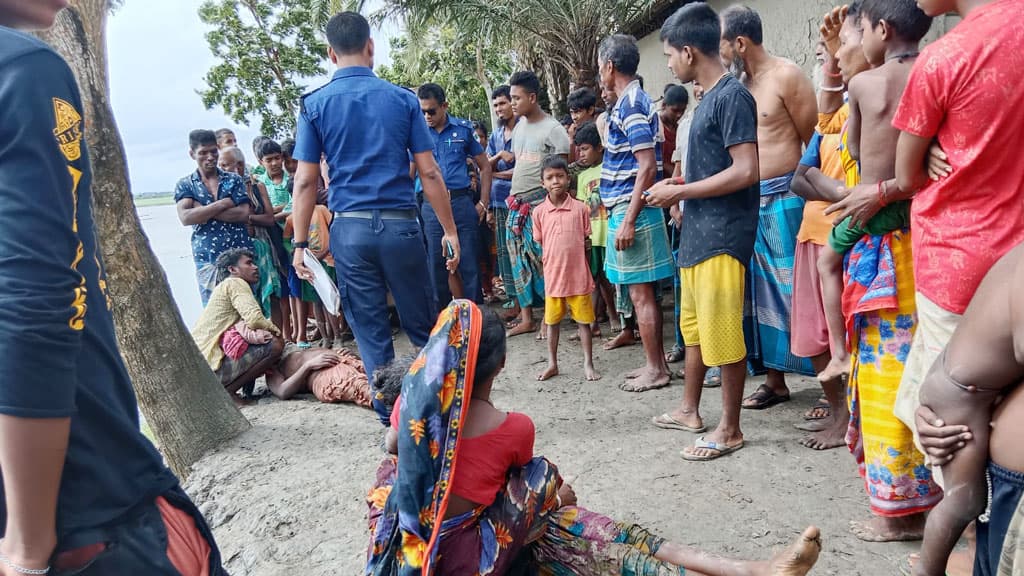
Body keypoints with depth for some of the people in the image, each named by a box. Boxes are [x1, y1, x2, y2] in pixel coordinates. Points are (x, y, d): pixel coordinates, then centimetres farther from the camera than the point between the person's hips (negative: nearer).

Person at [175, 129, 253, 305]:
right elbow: (185, 218, -10)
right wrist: (222, 204, -12)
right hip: (207, 260, 0)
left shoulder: (234, 180, 6)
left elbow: (245, 214, -7)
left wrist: (203, 211, -10)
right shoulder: (184, 185, 6)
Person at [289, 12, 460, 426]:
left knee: (370, 332, 8)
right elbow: (429, 173, 0)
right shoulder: (402, 99, 2)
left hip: (350, 229, 0)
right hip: (400, 225, 0)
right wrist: (450, 230, 5)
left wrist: (300, 244, 4)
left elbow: (306, 182, -1)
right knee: (422, 325, 13)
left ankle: (392, 419, 15)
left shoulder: (314, 105, 2)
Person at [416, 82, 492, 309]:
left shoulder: (464, 129, 5)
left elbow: (484, 167, 11)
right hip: (432, 205, 1)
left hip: (462, 202, -1)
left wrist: (483, 203, 4)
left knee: (470, 265, 2)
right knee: (436, 265, 7)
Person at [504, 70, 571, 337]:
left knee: (542, 259, -7)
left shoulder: (553, 129, -6)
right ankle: (526, 318, 16)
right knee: (520, 262, 8)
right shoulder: (518, 127, 16)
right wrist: (514, 198, 13)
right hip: (517, 203, 8)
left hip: (539, 203, -7)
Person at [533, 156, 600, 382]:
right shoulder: (539, 212, 1)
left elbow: (587, 240, 5)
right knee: (552, 321, 12)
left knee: (584, 320, 6)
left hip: (579, 275, -1)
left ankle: (588, 364, 17)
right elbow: (539, 244, 10)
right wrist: (549, 264, 5)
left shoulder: (580, 208, -3)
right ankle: (552, 364, 25)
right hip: (552, 276, 2)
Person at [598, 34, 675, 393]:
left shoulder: (631, 105, -15)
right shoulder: (634, 101, 15)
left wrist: (628, 221, -22)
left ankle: (656, 370, 6)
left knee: (640, 292, -3)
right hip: (628, 208, 10)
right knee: (643, 291, 14)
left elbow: (648, 167, -21)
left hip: (631, 209, -10)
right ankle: (656, 363, 23)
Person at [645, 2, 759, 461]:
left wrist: (680, 193, -15)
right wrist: (680, 183, 12)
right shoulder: (709, 98, 14)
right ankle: (690, 410, 31)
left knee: (722, 332, -1)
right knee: (693, 325, 17)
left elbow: (746, 170, -20)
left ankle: (730, 429, 12)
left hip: (722, 235, -10)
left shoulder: (732, 97, -14)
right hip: (697, 232, 10)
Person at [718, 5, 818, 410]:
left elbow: (815, 145, -7)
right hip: (751, 201, 7)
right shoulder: (737, 85, 11)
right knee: (764, 293, 11)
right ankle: (775, 380, 22)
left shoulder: (786, 76, -8)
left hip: (786, 199, -7)